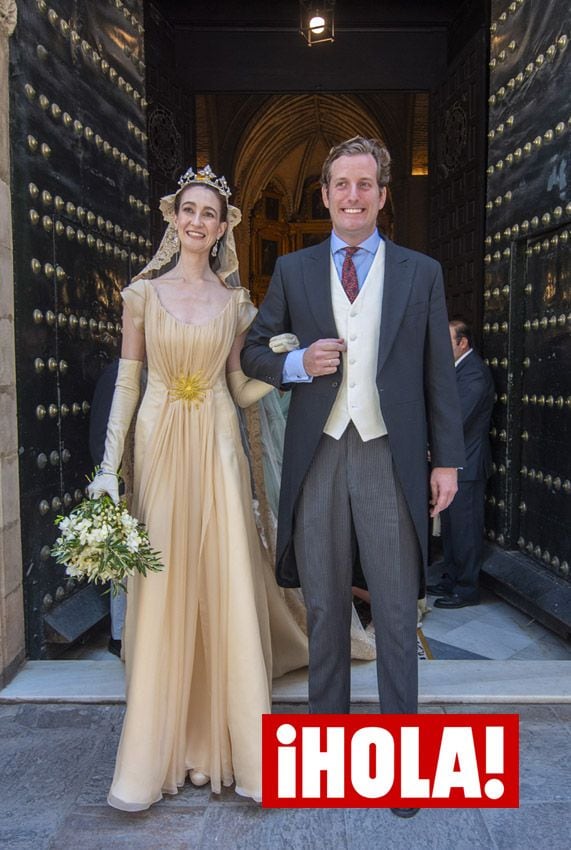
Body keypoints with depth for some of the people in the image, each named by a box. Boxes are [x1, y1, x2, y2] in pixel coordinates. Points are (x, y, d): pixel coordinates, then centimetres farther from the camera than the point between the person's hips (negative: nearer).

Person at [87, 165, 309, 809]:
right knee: (160, 591, 2)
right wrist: (109, 465, -2)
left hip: (217, 447, 1)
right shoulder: (143, 292, 6)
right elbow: (127, 382, 3)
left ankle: (233, 743, 17)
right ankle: (153, 754, 18)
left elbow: (242, 388, 9)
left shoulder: (236, 301, 8)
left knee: (225, 588, 1)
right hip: (159, 444, 0)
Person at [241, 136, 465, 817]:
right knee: (324, 608, 13)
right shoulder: (293, 270, 8)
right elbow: (252, 351, 12)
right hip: (318, 457, 1)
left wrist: (446, 459, 1)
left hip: (390, 457, -1)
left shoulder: (421, 273, 7)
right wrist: (298, 363, -9)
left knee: (397, 612, 7)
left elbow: (438, 373, 6)